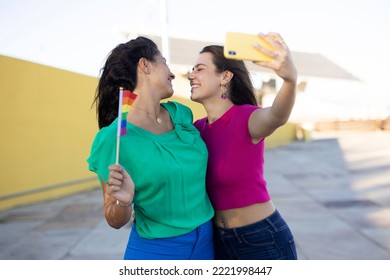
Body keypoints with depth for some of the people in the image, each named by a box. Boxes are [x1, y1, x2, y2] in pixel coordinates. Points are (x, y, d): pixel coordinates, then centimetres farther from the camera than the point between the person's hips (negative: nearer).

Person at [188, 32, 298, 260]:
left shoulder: (249, 118, -18)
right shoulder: (197, 128, 1)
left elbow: (277, 116, -41)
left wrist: (290, 77, -61)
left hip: (264, 240, -6)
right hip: (219, 241, 6)